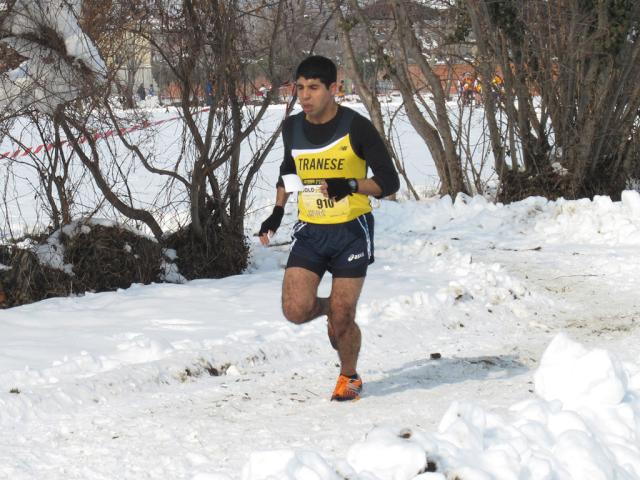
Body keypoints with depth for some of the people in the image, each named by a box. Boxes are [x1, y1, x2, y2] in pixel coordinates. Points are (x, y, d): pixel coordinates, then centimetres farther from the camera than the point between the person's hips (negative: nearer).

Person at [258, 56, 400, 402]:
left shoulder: (356, 128, -12)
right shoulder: (292, 129, 2)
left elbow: (390, 182, -9)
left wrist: (351, 185, -26)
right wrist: (277, 212, 9)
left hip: (351, 231, -4)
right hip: (309, 231, 4)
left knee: (342, 318, -4)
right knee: (296, 310, -14)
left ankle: (349, 377, 25)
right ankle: (328, 308, 22)